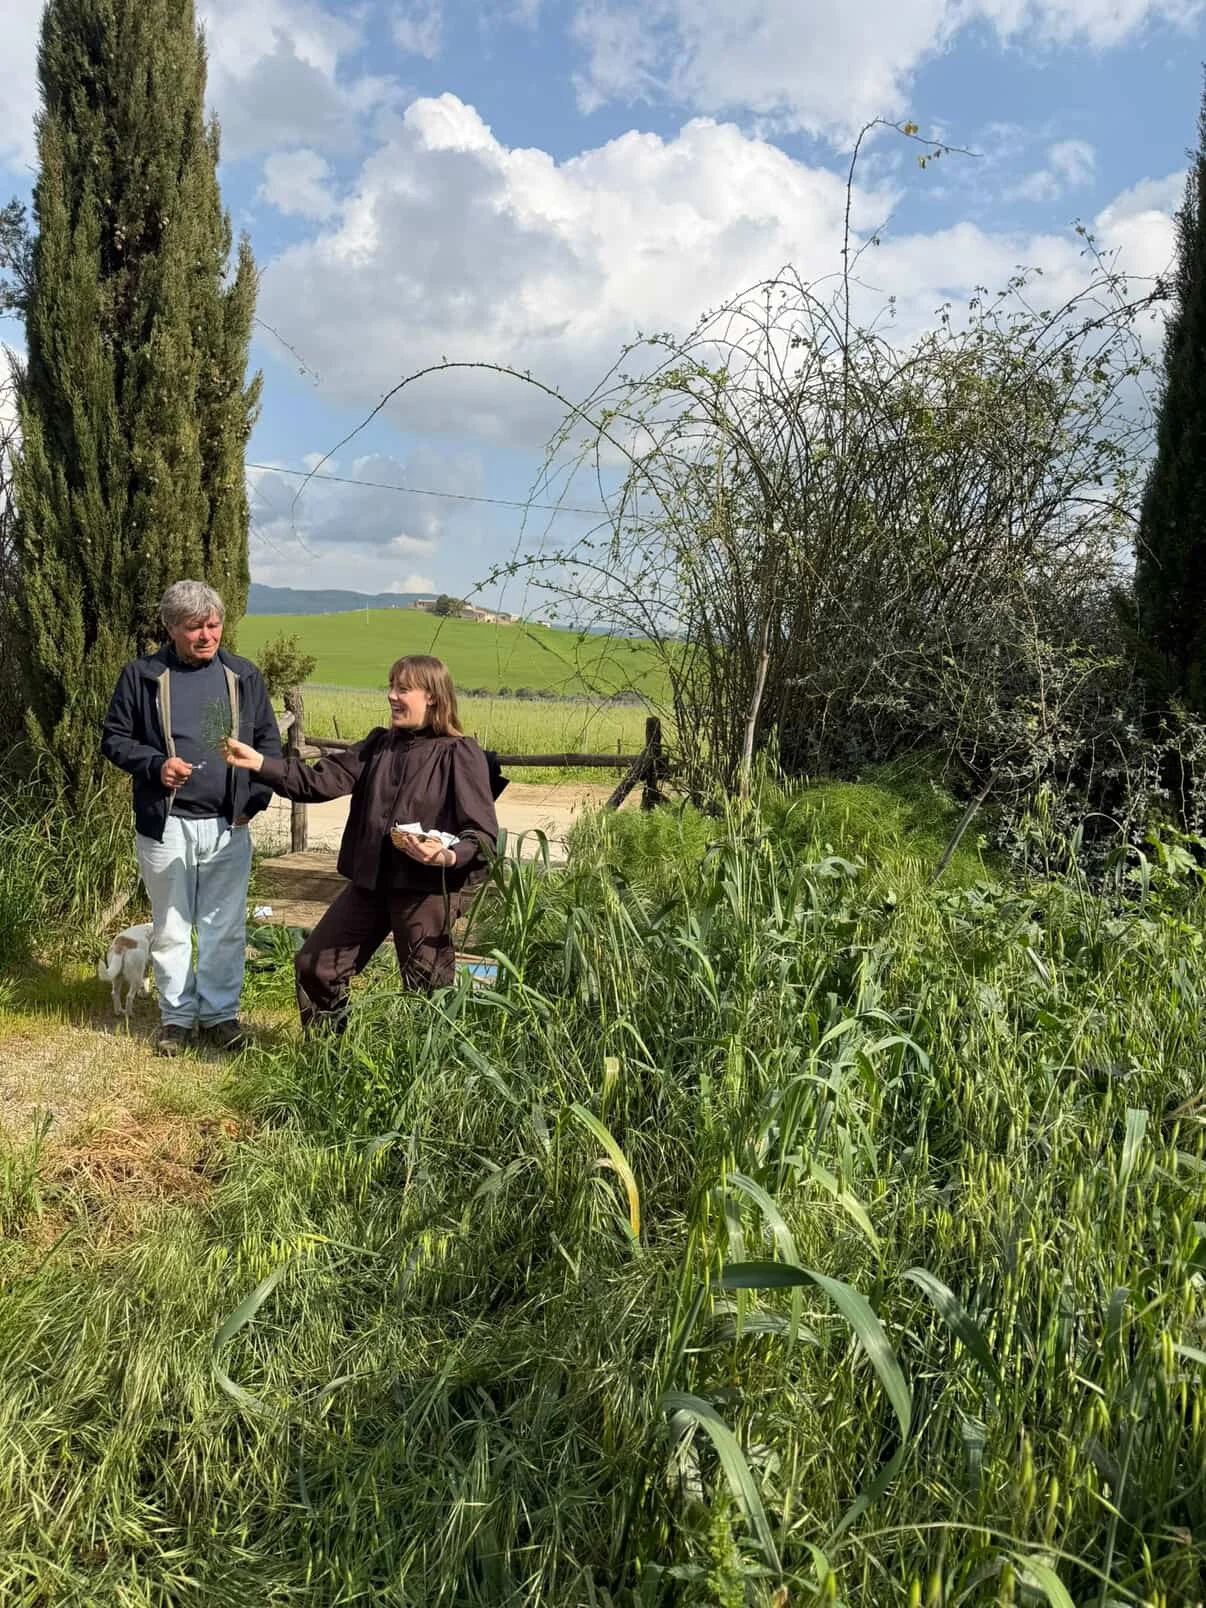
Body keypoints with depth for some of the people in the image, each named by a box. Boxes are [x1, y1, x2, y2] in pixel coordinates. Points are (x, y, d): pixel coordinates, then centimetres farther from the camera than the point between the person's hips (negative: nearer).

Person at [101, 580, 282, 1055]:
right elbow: (114, 738, 3)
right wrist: (154, 765, -15)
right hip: (165, 825, -1)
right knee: (170, 928, 9)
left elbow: (269, 741, 11)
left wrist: (255, 799, -1)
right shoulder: (141, 675, -1)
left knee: (225, 927, 7)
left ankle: (220, 1012, 21)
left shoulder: (244, 676, 5)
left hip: (228, 825, 1)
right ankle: (177, 1016, 23)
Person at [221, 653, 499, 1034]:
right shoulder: (378, 745, 8)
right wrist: (260, 763, -11)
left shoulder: (461, 754, -10)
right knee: (315, 964, 13)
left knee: (426, 990, 6)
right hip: (370, 882, 7)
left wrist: (448, 856, -32)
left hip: (428, 889, -7)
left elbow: (484, 835, -13)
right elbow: (320, 781, 0)